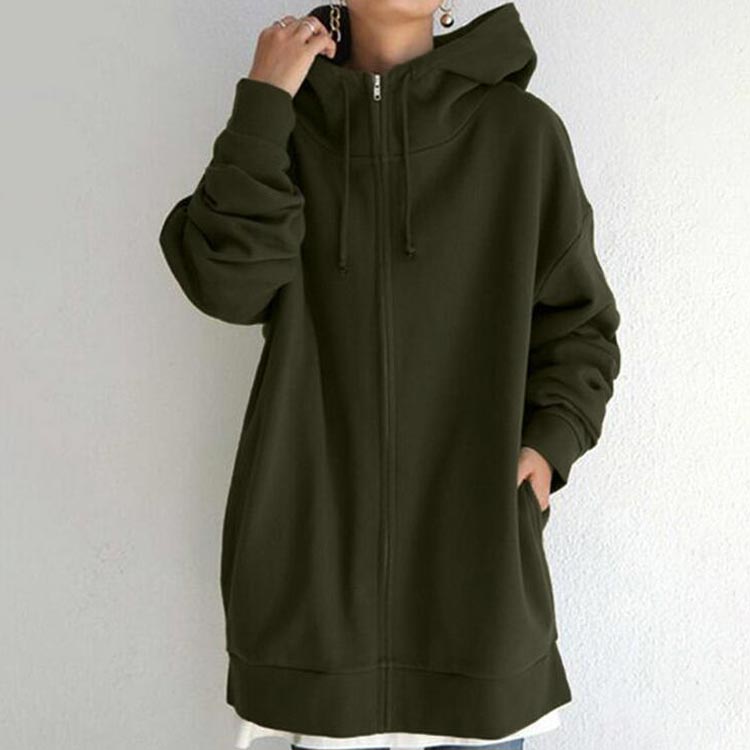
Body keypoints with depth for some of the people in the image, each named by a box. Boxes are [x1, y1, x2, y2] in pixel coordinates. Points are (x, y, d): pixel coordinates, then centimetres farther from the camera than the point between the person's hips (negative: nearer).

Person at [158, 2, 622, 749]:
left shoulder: (522, 131, -1)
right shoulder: (287, 125, 3)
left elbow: (578, 322, 6)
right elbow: (225, 283, -12)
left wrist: (549, 442, -8)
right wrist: (262, 105, -13)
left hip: (475, 535, 0)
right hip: (314, 530, 1)